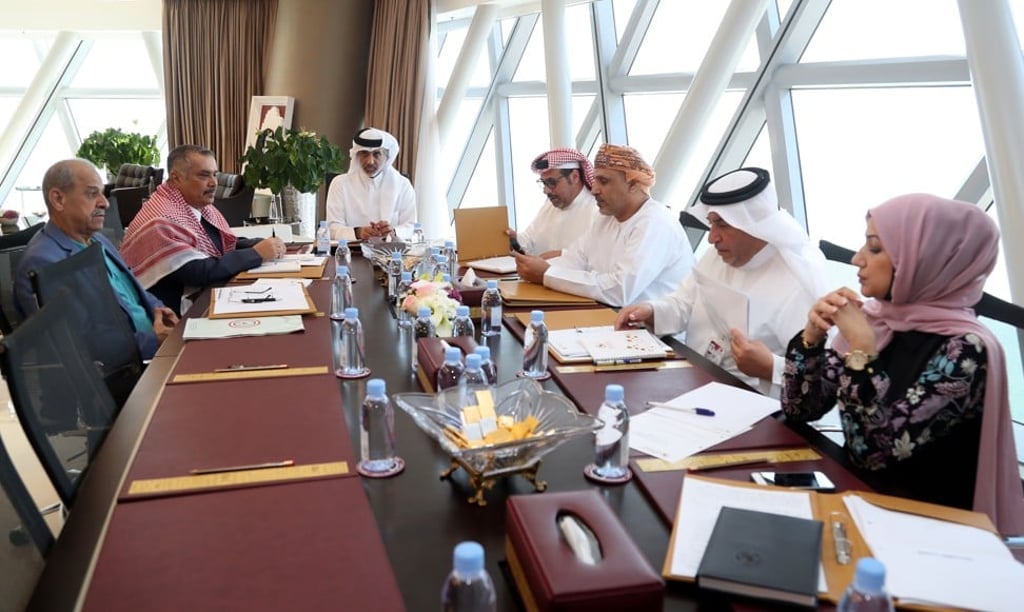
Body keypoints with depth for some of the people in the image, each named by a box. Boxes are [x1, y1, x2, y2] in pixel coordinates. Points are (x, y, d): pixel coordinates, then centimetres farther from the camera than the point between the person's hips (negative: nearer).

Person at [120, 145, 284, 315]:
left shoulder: (202, 205, 7)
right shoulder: (161, 221, -20)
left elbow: (229, 245, 16)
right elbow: (200, 273, -26)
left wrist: (265, 245, -4)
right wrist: (257, 253, -20)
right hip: (179, 315, -8)